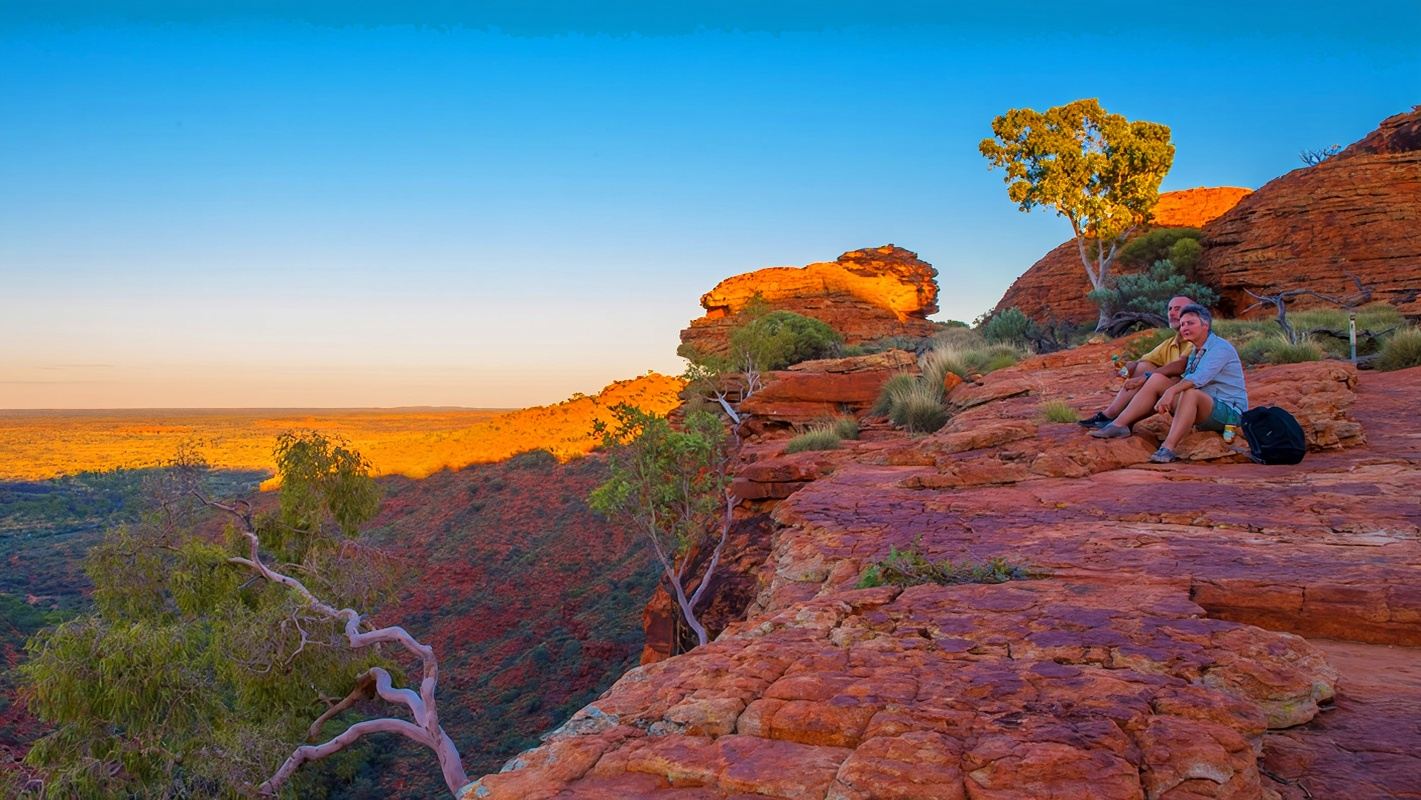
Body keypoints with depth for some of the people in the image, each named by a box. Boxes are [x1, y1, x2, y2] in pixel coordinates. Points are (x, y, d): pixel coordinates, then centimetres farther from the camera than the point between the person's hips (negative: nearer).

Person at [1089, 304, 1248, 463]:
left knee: (1190, 393, -39)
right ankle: (1119, 425, -14)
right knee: (1157, 380, -3)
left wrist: (1171, 391, -40)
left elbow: (1199, 378, -28)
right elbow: (1184, 382, 14)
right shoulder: (1196, 352, 18)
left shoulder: (1220, 347, -11)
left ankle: (1168, 448, -49)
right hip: (1203, 412, 8)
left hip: (1228, 412, -8)